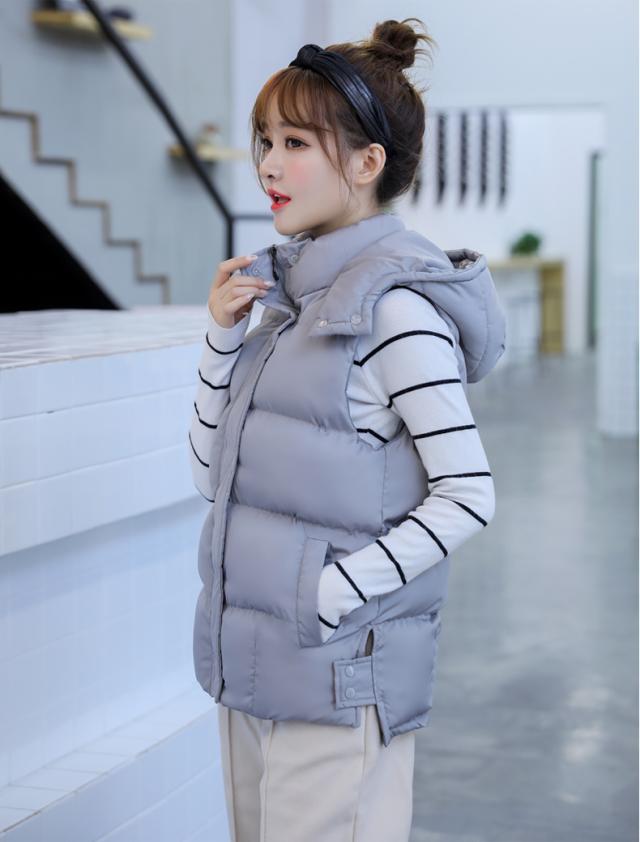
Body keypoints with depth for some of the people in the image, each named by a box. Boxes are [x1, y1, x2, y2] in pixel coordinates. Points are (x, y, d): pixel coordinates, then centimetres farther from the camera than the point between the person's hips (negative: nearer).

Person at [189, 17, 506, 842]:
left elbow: (466, 497, -15)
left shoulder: (395, 304, -15)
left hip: (337, 673, -8)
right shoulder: (291, 292, 9)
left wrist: (340, 590, -18)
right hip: (250, 665, 8)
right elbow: (212, 472, 11)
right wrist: (223, 334, 0)